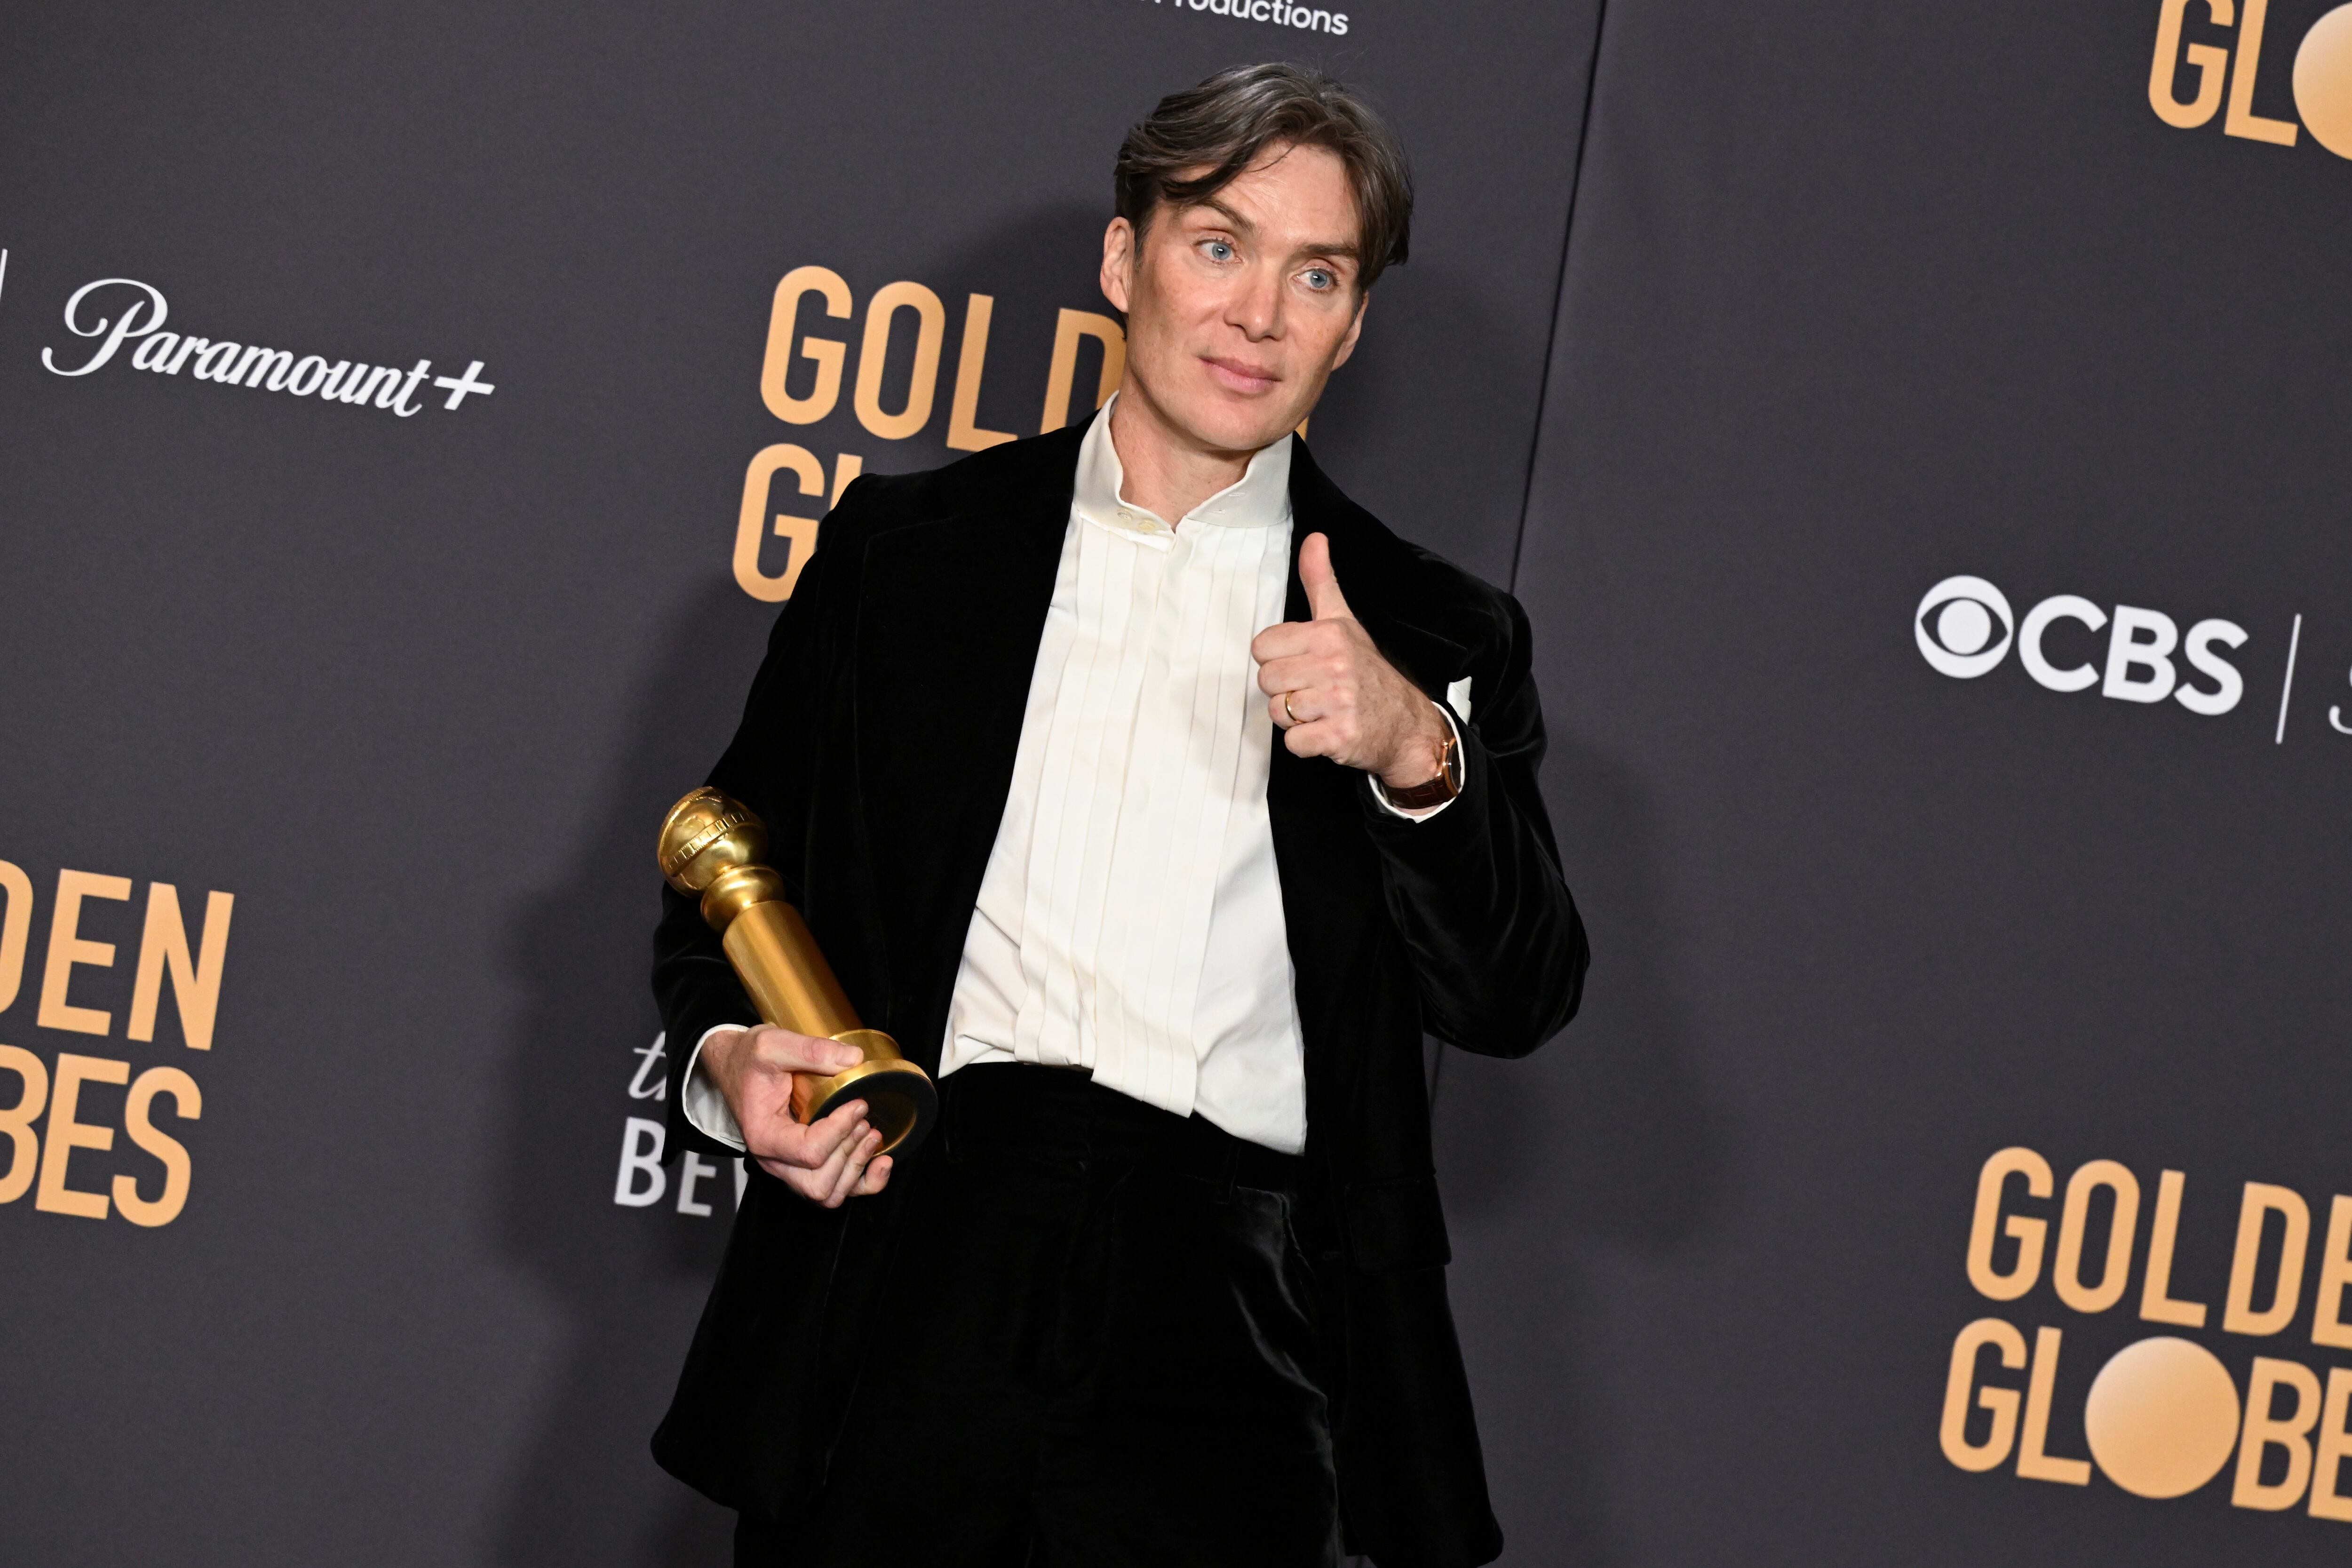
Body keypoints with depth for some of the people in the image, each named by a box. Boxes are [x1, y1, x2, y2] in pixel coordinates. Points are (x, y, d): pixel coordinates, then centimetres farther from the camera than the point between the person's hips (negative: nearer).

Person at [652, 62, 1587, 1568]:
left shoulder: (1433, 638, 12)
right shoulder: (909, 542, 14)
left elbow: (1517, 1000, 3)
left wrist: (1415, 753, -12)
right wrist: (727, 1052, -2)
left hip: (1226, 1323, -1)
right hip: (913, 1258, 1)